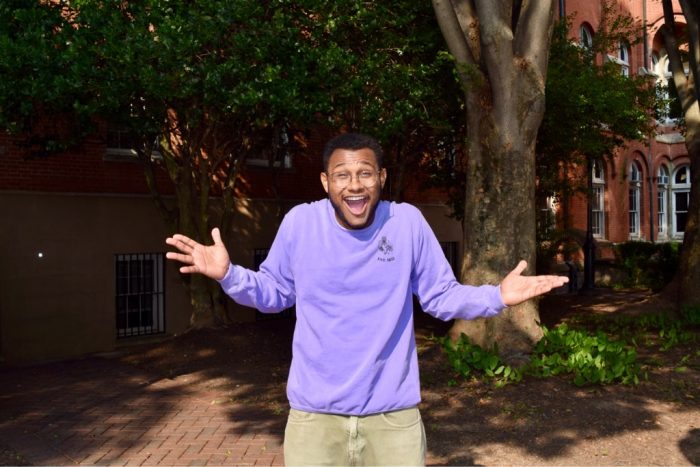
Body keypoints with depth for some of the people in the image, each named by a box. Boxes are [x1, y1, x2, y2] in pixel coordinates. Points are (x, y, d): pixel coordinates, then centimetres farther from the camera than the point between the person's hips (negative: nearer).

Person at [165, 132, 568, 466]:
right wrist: (228, 274, -11)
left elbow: (441, 296, 1)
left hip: (394, 415, 0)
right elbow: (274, 292, 5)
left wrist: (498, 297, -14)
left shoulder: (408, 222, -8)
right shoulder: (299, 222, -8)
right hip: (315, 416, 0)